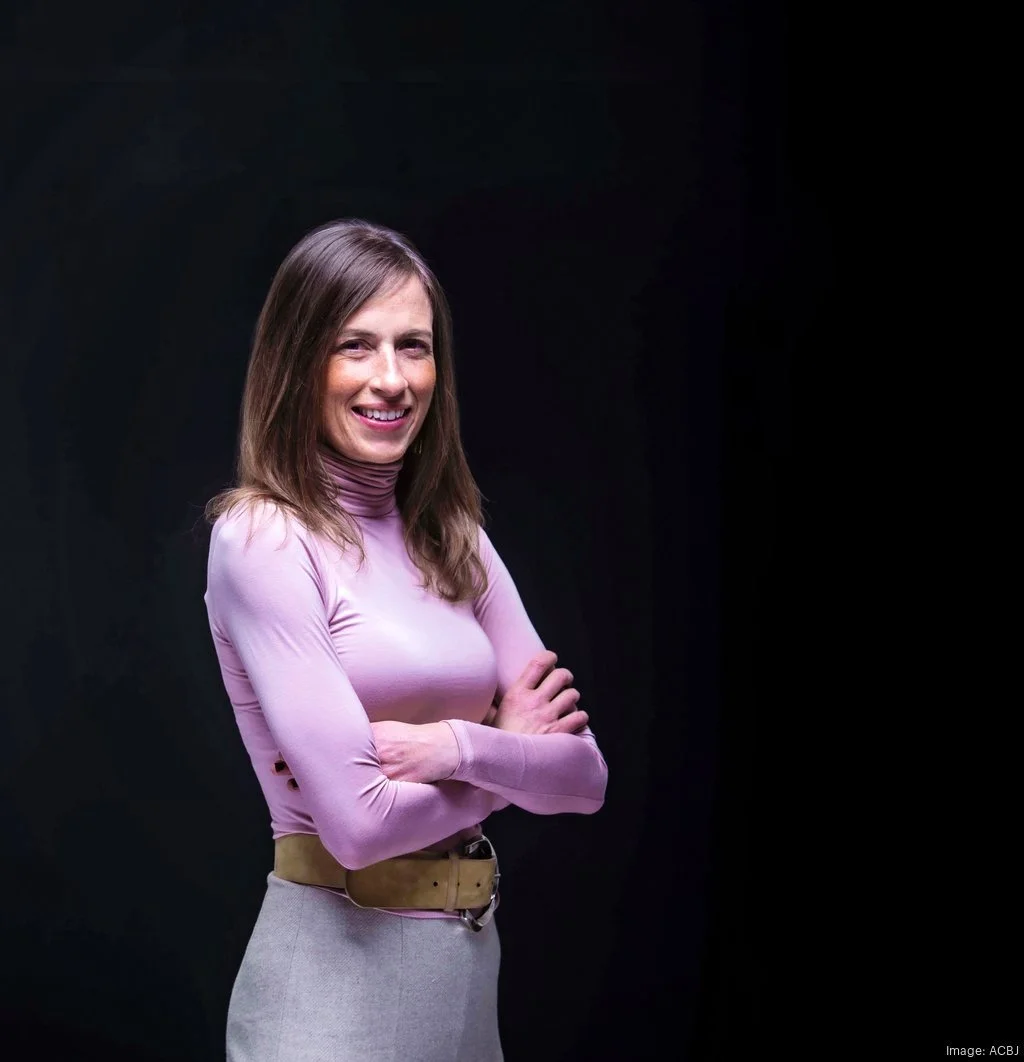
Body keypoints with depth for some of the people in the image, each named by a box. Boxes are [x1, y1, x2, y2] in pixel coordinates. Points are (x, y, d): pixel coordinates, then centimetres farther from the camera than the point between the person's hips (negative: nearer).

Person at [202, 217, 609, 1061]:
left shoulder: (454, 539, 8)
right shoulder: (262, 537, -12)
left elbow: (585, 776, 3)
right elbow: (359, 821, -18)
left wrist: (459, 747, -16)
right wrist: (515, 756, -3)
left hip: (472, 960, 6)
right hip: (337, 971, -6)